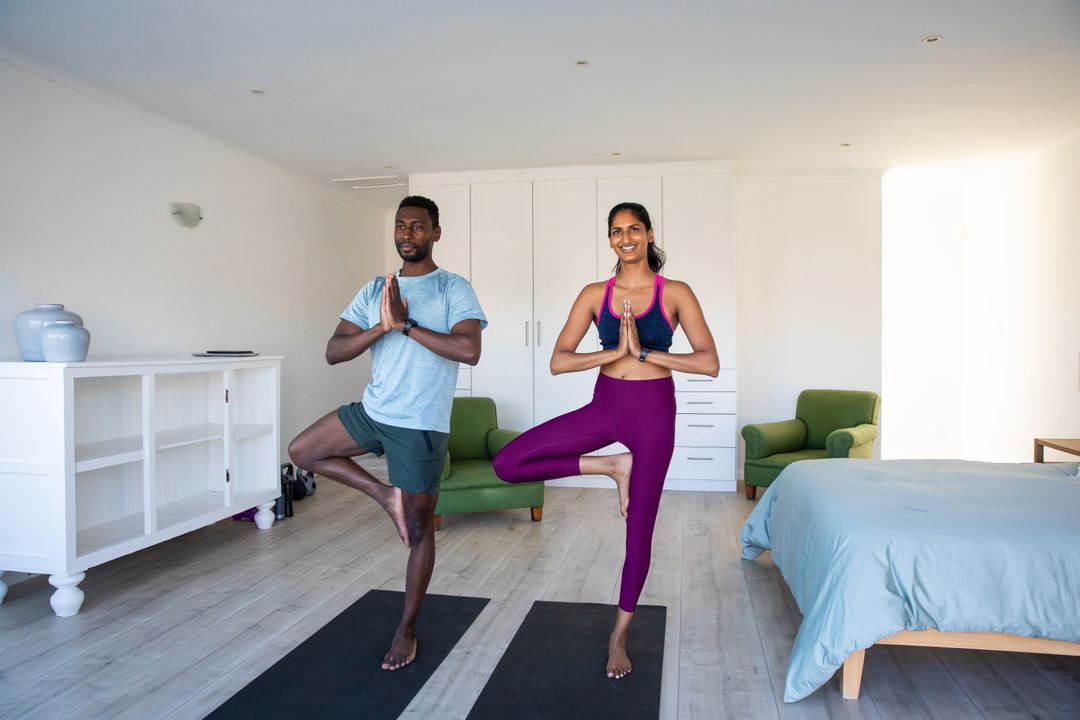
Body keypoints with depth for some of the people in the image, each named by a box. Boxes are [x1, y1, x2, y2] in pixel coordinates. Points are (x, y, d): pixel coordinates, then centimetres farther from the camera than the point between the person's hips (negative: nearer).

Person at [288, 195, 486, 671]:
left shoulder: (454, 289, -7)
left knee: (418, 529, 5)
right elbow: (333, 352, -1)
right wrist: (383, 326, -17)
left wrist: (406, 324, -20)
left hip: (420, 425, -5)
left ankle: (407, 629, 23)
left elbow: (469, 350, -24)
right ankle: (386, 496, 12)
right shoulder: (375, 290, 7)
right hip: (372, 412, 6)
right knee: (302, 451, 7)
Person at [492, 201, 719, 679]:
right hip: (605, 406, 2)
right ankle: (613, 468, 3)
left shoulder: (676, 294, -4)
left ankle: (619, 636, 28)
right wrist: (617, 352, -18)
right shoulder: (594, 295, 1)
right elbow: (558, 362, -6)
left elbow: (709, 363, -12)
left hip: (653, 412, -2)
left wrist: (645, 353, -18)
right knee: (507, 464, -12)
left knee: (639, 529, 6)